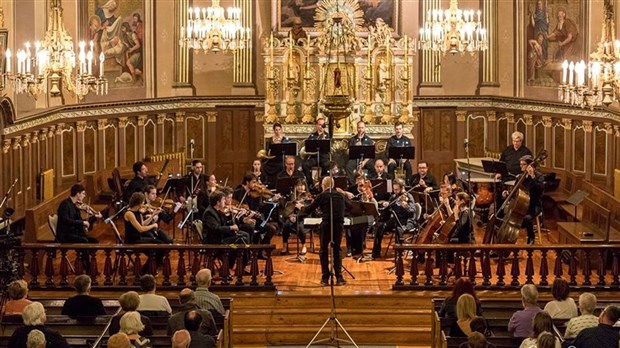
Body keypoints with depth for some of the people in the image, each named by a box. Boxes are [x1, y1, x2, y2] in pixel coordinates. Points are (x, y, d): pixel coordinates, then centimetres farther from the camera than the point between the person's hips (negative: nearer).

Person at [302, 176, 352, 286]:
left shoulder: (322, 196, -2)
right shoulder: (340, 195, 10)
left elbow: (309, 210, 2)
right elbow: (349, 206, 27)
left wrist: (301, 208, 23)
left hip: (327, 224, -3)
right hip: (339, 224, 3)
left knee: (324, 251, 9)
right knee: (337, 250, 14)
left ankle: (325, 277, 5)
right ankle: (339, 277, 5)